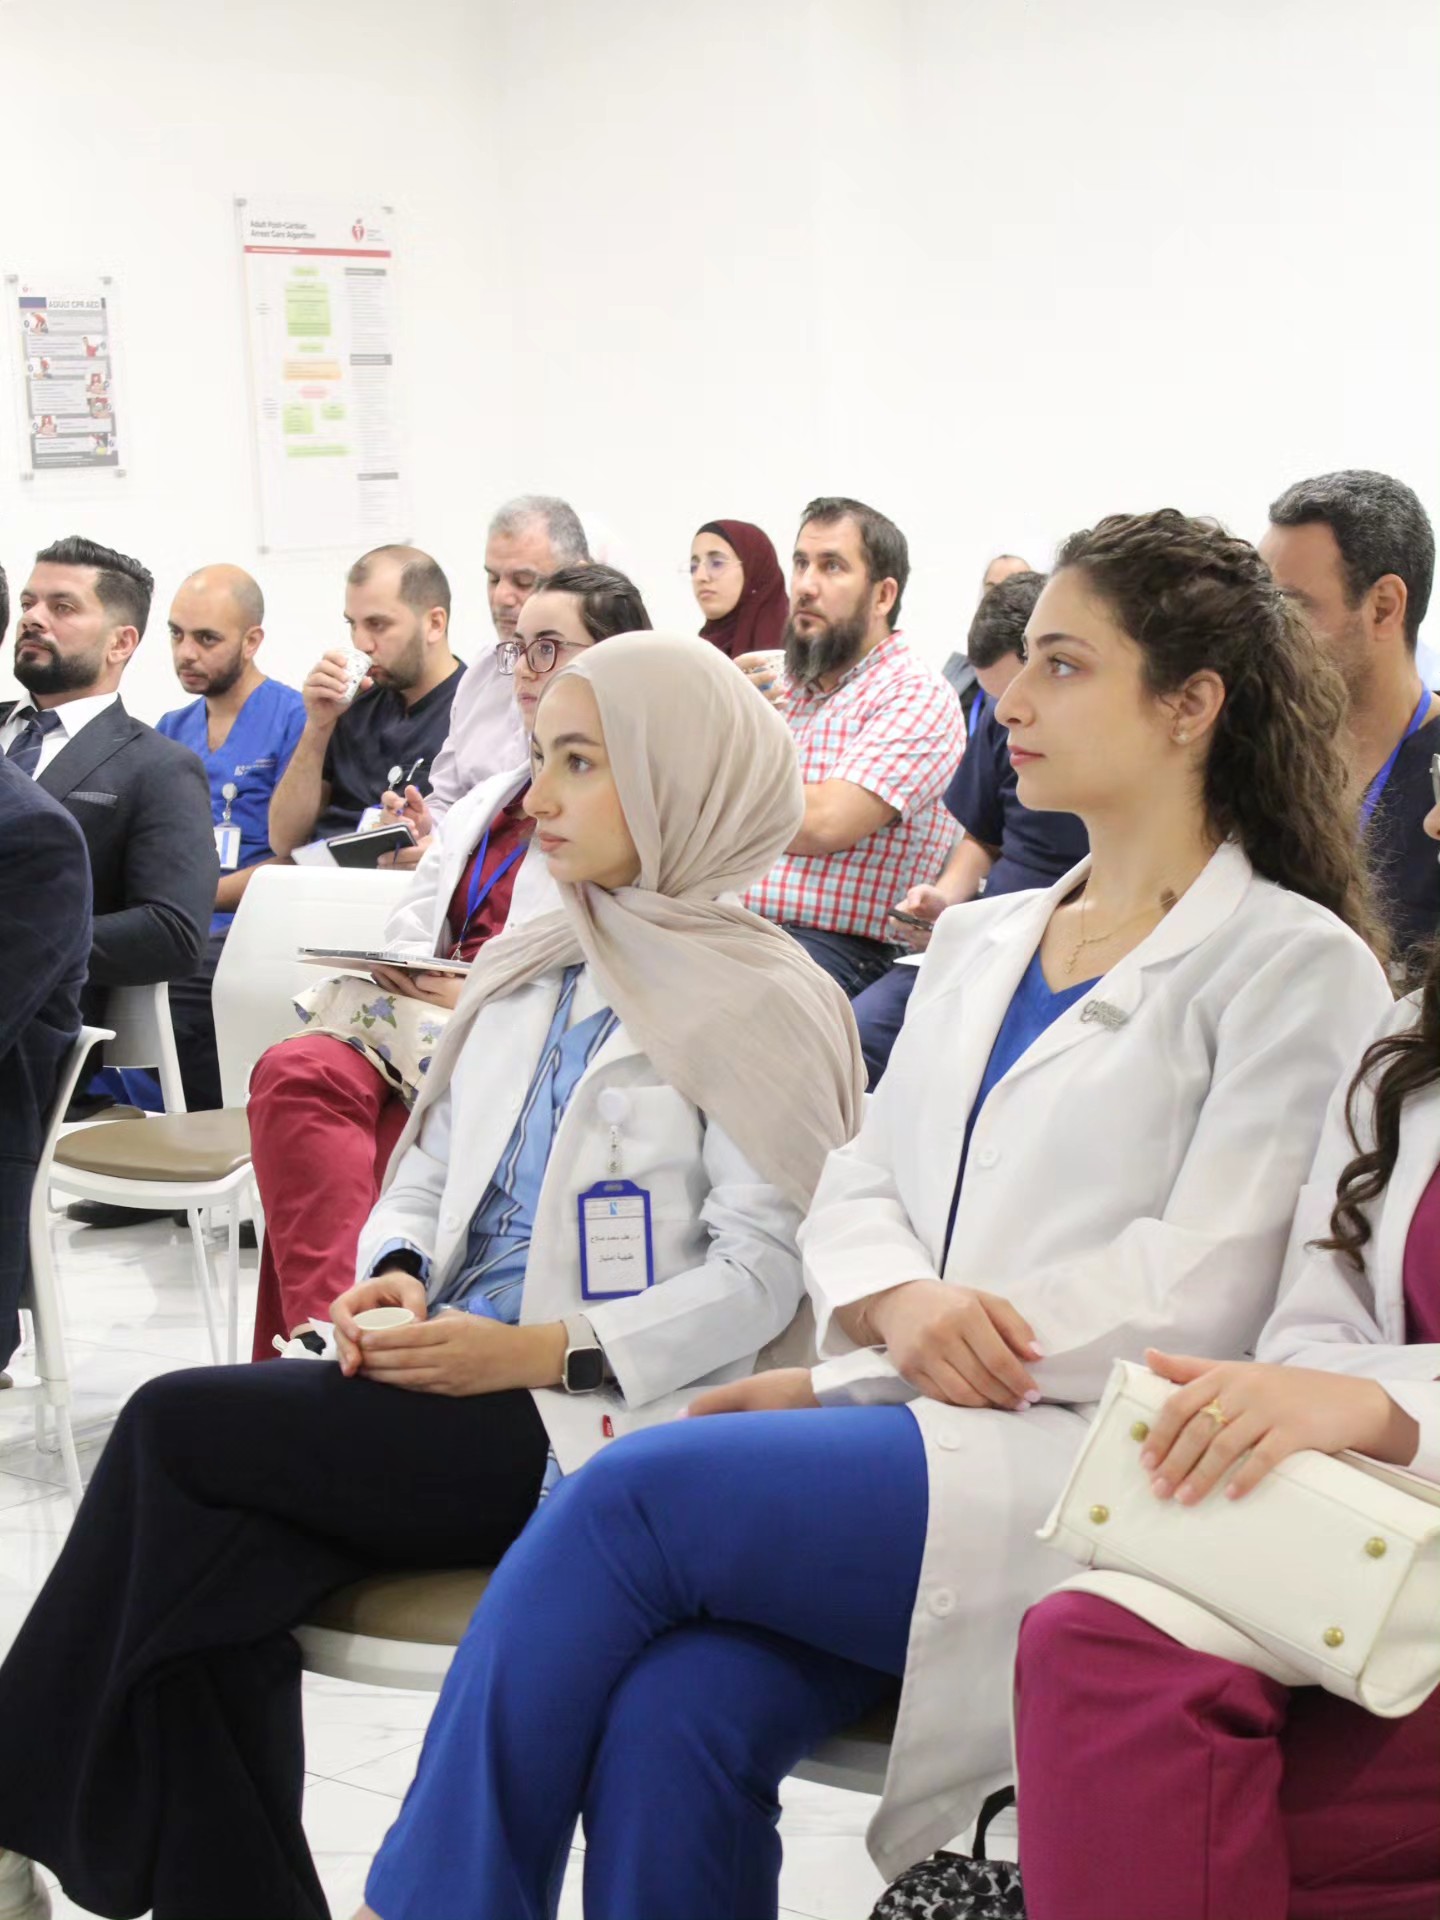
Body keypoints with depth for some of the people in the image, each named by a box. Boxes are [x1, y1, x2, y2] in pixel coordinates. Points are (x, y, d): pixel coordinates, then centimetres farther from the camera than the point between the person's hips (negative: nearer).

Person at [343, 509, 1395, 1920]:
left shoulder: (1293, 965, 1)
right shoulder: (978, 943, 23)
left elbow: (1205, 1293, -9)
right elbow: (854, 1185, 18)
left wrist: (838, 1386, -10)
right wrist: (900, 1305, -8)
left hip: (1087, 1474, -5)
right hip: (906, 1438, 5)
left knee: (634, 1493, -25)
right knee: (673, 1713, -26)